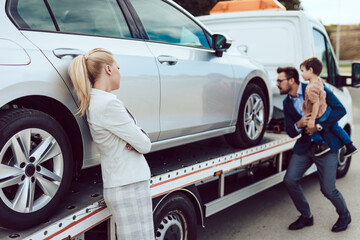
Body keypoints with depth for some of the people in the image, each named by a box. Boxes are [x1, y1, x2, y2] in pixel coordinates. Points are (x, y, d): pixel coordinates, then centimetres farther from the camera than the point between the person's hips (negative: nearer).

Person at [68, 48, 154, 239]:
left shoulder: (94, 101, 11)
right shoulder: (108, 103, -19)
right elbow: (145, 145, -15)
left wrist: (134, 140, -7)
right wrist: (140, 140, 6)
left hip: (116, 186, 10)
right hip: (130, 188, -10)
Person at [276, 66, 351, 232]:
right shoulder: (287, 103, 6)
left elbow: (340, 110, -13)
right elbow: (290, 132, 7)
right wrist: (298, 125, -17)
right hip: (304, 146, 6)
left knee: (327, 189, -5)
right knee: (290, 180, -4)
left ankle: (344, 216, 26)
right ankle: (306, 216, 19)